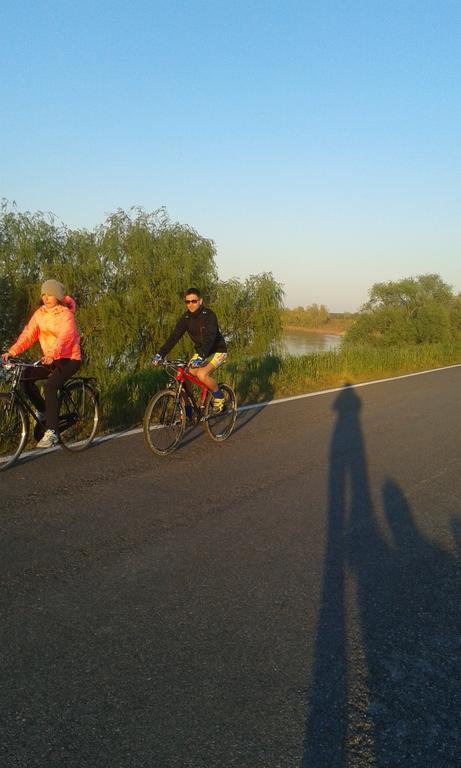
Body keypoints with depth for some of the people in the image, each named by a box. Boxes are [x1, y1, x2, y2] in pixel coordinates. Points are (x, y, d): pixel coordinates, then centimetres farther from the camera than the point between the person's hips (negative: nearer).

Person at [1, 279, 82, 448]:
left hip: (69, 359, -6)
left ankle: (51, 432, -24)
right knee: (26, 375, -16)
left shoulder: (65, 314, -14)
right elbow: (28, 334, -7)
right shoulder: (40, 313, 3)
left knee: (50, 386, -28)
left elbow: (64, 336, -30)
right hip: (50, 359, 6)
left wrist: (51, 355, -47)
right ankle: (43, 411, 5)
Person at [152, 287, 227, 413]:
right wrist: (160, 354, -23)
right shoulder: (186, 317, -4)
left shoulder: (208, 315, -21)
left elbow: (210, 337, -34)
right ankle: (186, 414, 5)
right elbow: (174, 336, -11)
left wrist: (200, 357, -48)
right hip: (200, 352, 6)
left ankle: (219, 397, -4)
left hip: (217, 351, -6)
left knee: (202, 374, -31)